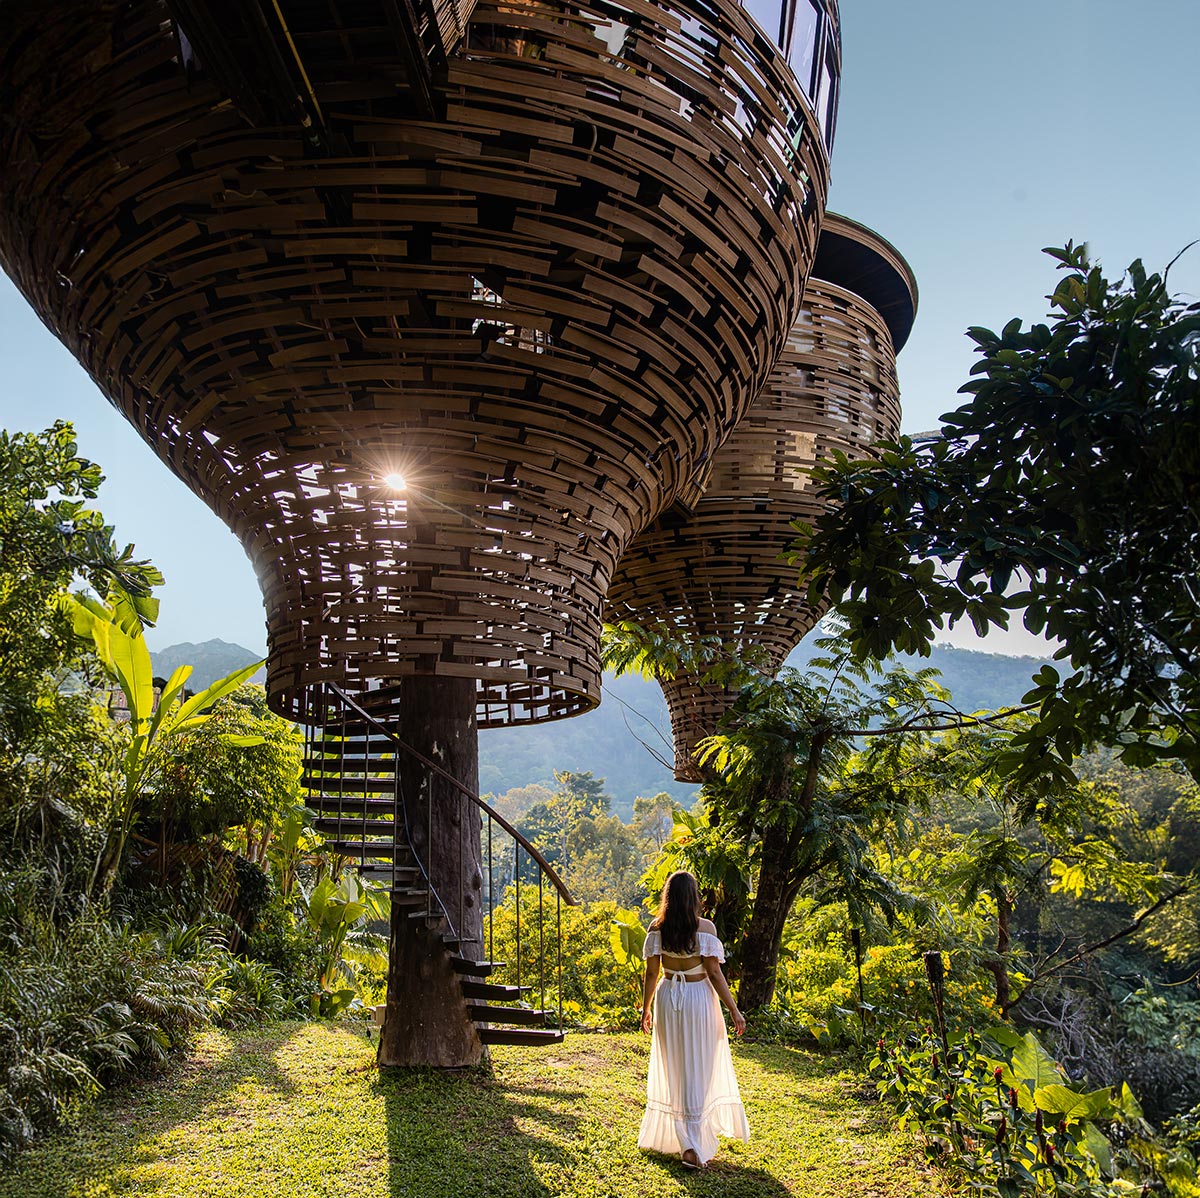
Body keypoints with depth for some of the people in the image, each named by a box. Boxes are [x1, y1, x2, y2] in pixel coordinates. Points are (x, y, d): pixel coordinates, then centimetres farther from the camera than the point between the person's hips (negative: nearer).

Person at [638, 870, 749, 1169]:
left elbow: (651, 972, -1)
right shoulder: (705, 927, -13)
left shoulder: (657, 928, -4)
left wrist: (646, 1008, 11)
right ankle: (693, 1146, 0)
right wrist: (734, 1010, -5)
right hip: (698, 999, -3)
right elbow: (714, 973, -12)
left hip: (667, 999, 3)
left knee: (672, 1070, 18)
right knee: (699, 1071, 4)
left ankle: (669, 1136, 30)